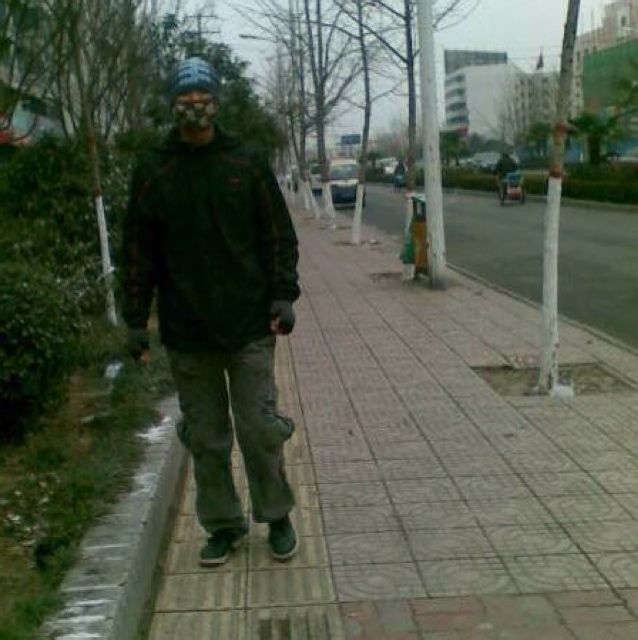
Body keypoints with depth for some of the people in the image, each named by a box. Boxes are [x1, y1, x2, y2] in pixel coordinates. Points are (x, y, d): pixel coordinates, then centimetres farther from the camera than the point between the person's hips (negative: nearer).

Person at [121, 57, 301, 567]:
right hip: (185, 331, 2)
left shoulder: (247, 163, 1)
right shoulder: (153, 170, 4)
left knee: (259, 429, 3)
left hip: (249, 326, -1)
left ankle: (277, 517, 22)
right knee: (206, 438, 10)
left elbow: (279, 235, 4)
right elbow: (139, 249, 5)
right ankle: (223, 525, 25)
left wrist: (283, 295, -7)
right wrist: (136, 319, 1)